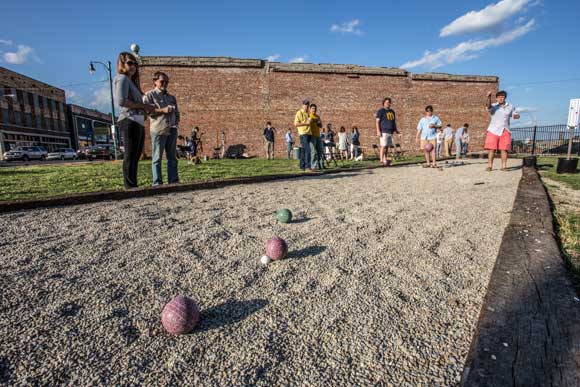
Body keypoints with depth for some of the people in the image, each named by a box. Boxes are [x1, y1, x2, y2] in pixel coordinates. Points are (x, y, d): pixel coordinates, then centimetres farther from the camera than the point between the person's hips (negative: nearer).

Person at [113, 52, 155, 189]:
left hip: (138, 122, 10)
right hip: (130, 121, -10)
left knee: (136, 155, 8)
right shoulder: (122, 78, 0)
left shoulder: (131, 81, 29)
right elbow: (121, 101, -15)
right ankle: (130, 186, -11)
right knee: (130, 155, -11)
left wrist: (147, 108, 7)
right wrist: (143, 106, -10)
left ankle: (133, 186, 12)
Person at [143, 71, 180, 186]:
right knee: (157, 158, -5)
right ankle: (157, 182, -4)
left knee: (172, 157, 5)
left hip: (172, 130, 6)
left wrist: (176, 122, 7)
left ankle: (173, 180, 9)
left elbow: (177, 112, 26)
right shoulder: (149, 95, 5)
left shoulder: (171, 97, 22)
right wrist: (162, 110, -15)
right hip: (158, 130, -5)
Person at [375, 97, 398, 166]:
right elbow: (377, 121, -6)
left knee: (387, 147, 5)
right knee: (383, 146, -12)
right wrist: (378, 131, -16)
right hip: (384, 132, -7)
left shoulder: (392, 111, 22)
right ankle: (381, 160, -9)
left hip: (391, 132, 7)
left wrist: (396, 129, 17)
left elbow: (394, 122, 27)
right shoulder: (381, 111, 1)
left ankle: (385, 160, 8)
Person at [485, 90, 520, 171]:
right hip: (493, 131, -2)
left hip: (505, 131, 2)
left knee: (504, 149, -2)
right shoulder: (493, 106, 3)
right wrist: (489, 98, -39)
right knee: (491, 149, -5)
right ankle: (490, 166, -1)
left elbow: (515, 115, 17)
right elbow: (488, 107, -21)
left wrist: (516, 116, -8)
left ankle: (504, 166, 2)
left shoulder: (510, 107, 12)